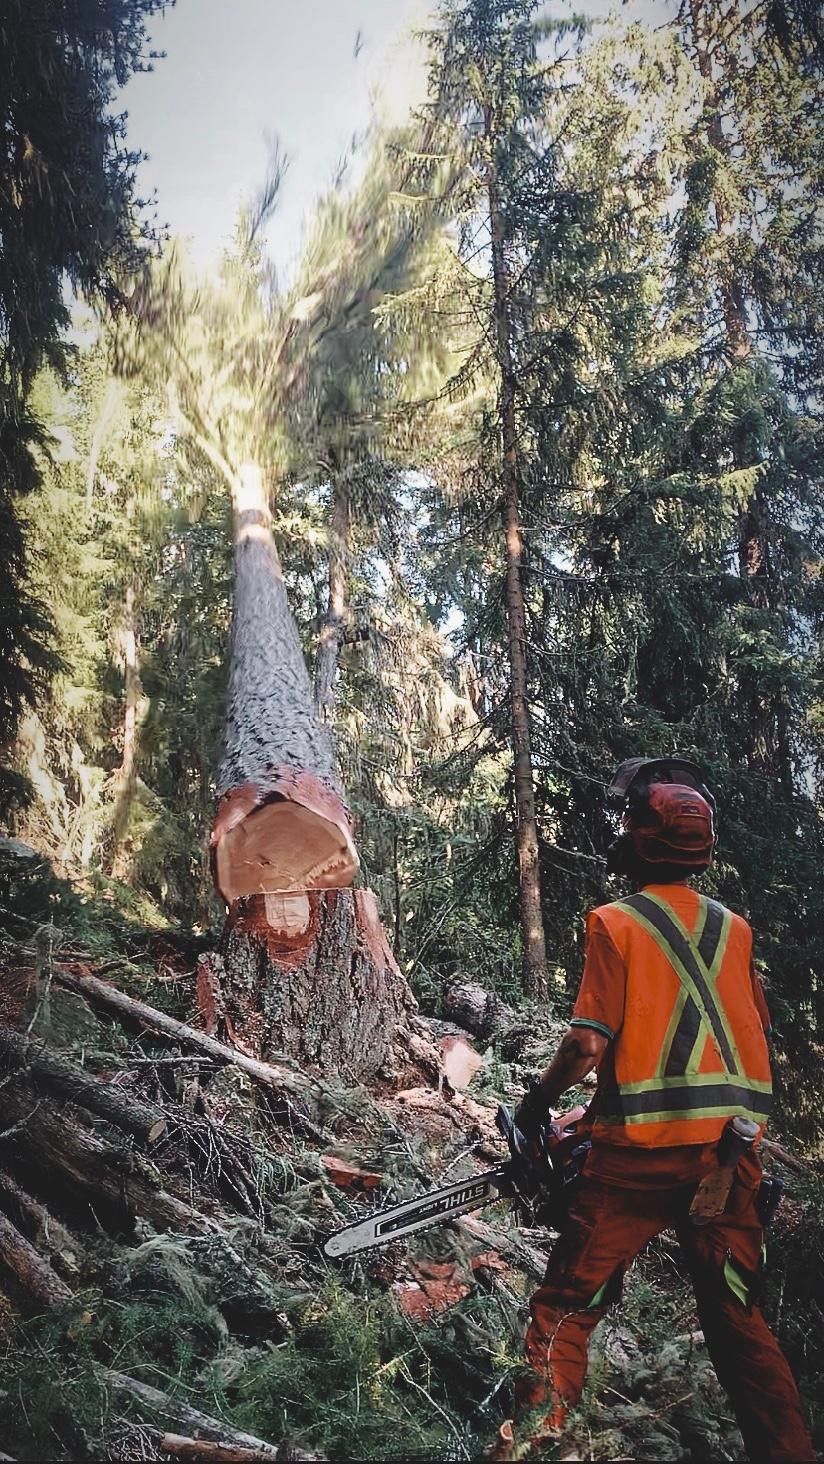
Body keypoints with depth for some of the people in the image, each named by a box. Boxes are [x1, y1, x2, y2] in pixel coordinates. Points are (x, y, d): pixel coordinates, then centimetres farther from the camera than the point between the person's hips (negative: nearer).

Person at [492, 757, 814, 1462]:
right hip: (732, 1151, 5)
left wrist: (533, 1107, 1)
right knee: (740, 1318, 17)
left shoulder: (616, 923, -7)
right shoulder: (736, 930, 7)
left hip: (642, 1148, -5)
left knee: (568, 1304, 4)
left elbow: (589, 1040, -13)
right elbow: (759, 1037, 10)